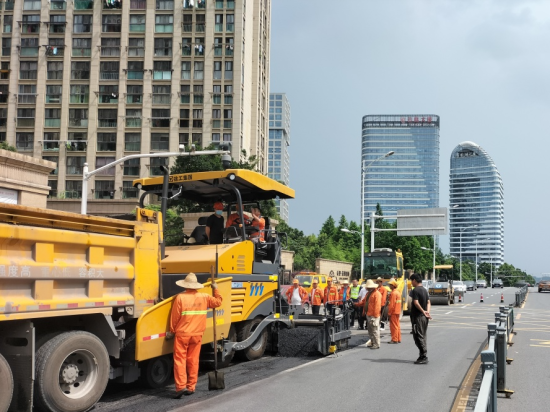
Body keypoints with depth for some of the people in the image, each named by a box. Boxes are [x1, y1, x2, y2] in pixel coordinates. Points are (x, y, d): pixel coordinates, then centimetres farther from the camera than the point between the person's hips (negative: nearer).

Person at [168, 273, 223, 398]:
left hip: (182, 334, -3)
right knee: (193, 360, 10)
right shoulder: (204, 297, -1)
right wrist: (215, 289, 24)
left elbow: (175, 317, -5)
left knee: (180, 360, 2)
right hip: (197, 334, 3)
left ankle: (181, 386, -8)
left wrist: (172, 332, 8)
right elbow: (218, 302, 13)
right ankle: (191, 387, 14)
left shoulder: (180, 297, -10)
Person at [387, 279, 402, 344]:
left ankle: (394, 339, -3)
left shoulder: (393, 293, -17)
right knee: (397, 326, 13)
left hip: (393, 312, -9)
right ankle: (398, 339, 17)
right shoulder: (398, 292, 13)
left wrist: (389, 313, -15)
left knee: (393, 326, -5)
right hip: (398, 312, 9)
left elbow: (391, 305, -19)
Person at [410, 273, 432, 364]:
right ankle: (423, 356, 17)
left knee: (418, 337, -5)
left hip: (418, 316, -9)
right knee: (423, 337, 13)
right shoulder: (425, 290, 14)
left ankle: (423, 357, -7)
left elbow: (416, 303, -22)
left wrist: (423, 311, -14)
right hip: (424, 317, 9)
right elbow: (428, 302, 9)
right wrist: (427, 312, -4)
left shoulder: (415, 290, -13)